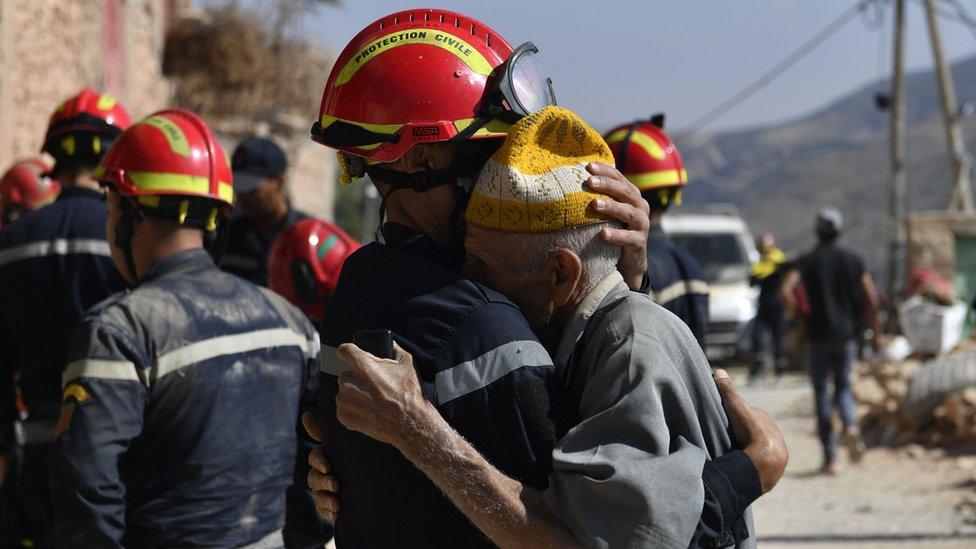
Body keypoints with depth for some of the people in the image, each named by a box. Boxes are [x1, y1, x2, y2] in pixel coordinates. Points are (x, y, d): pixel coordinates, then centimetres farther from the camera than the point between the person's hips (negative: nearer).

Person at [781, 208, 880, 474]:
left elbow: (786, 290, -18)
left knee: (821, 392, 6)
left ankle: (831, 458, 2)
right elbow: (871, 298, -1)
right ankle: (851, 427, -16)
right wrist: (875, 332, 7)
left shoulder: (807, 261, -3)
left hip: (819, 334, -2)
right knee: (843, 387, 17)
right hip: (847, 333, 2)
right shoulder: (852, 260, 4)